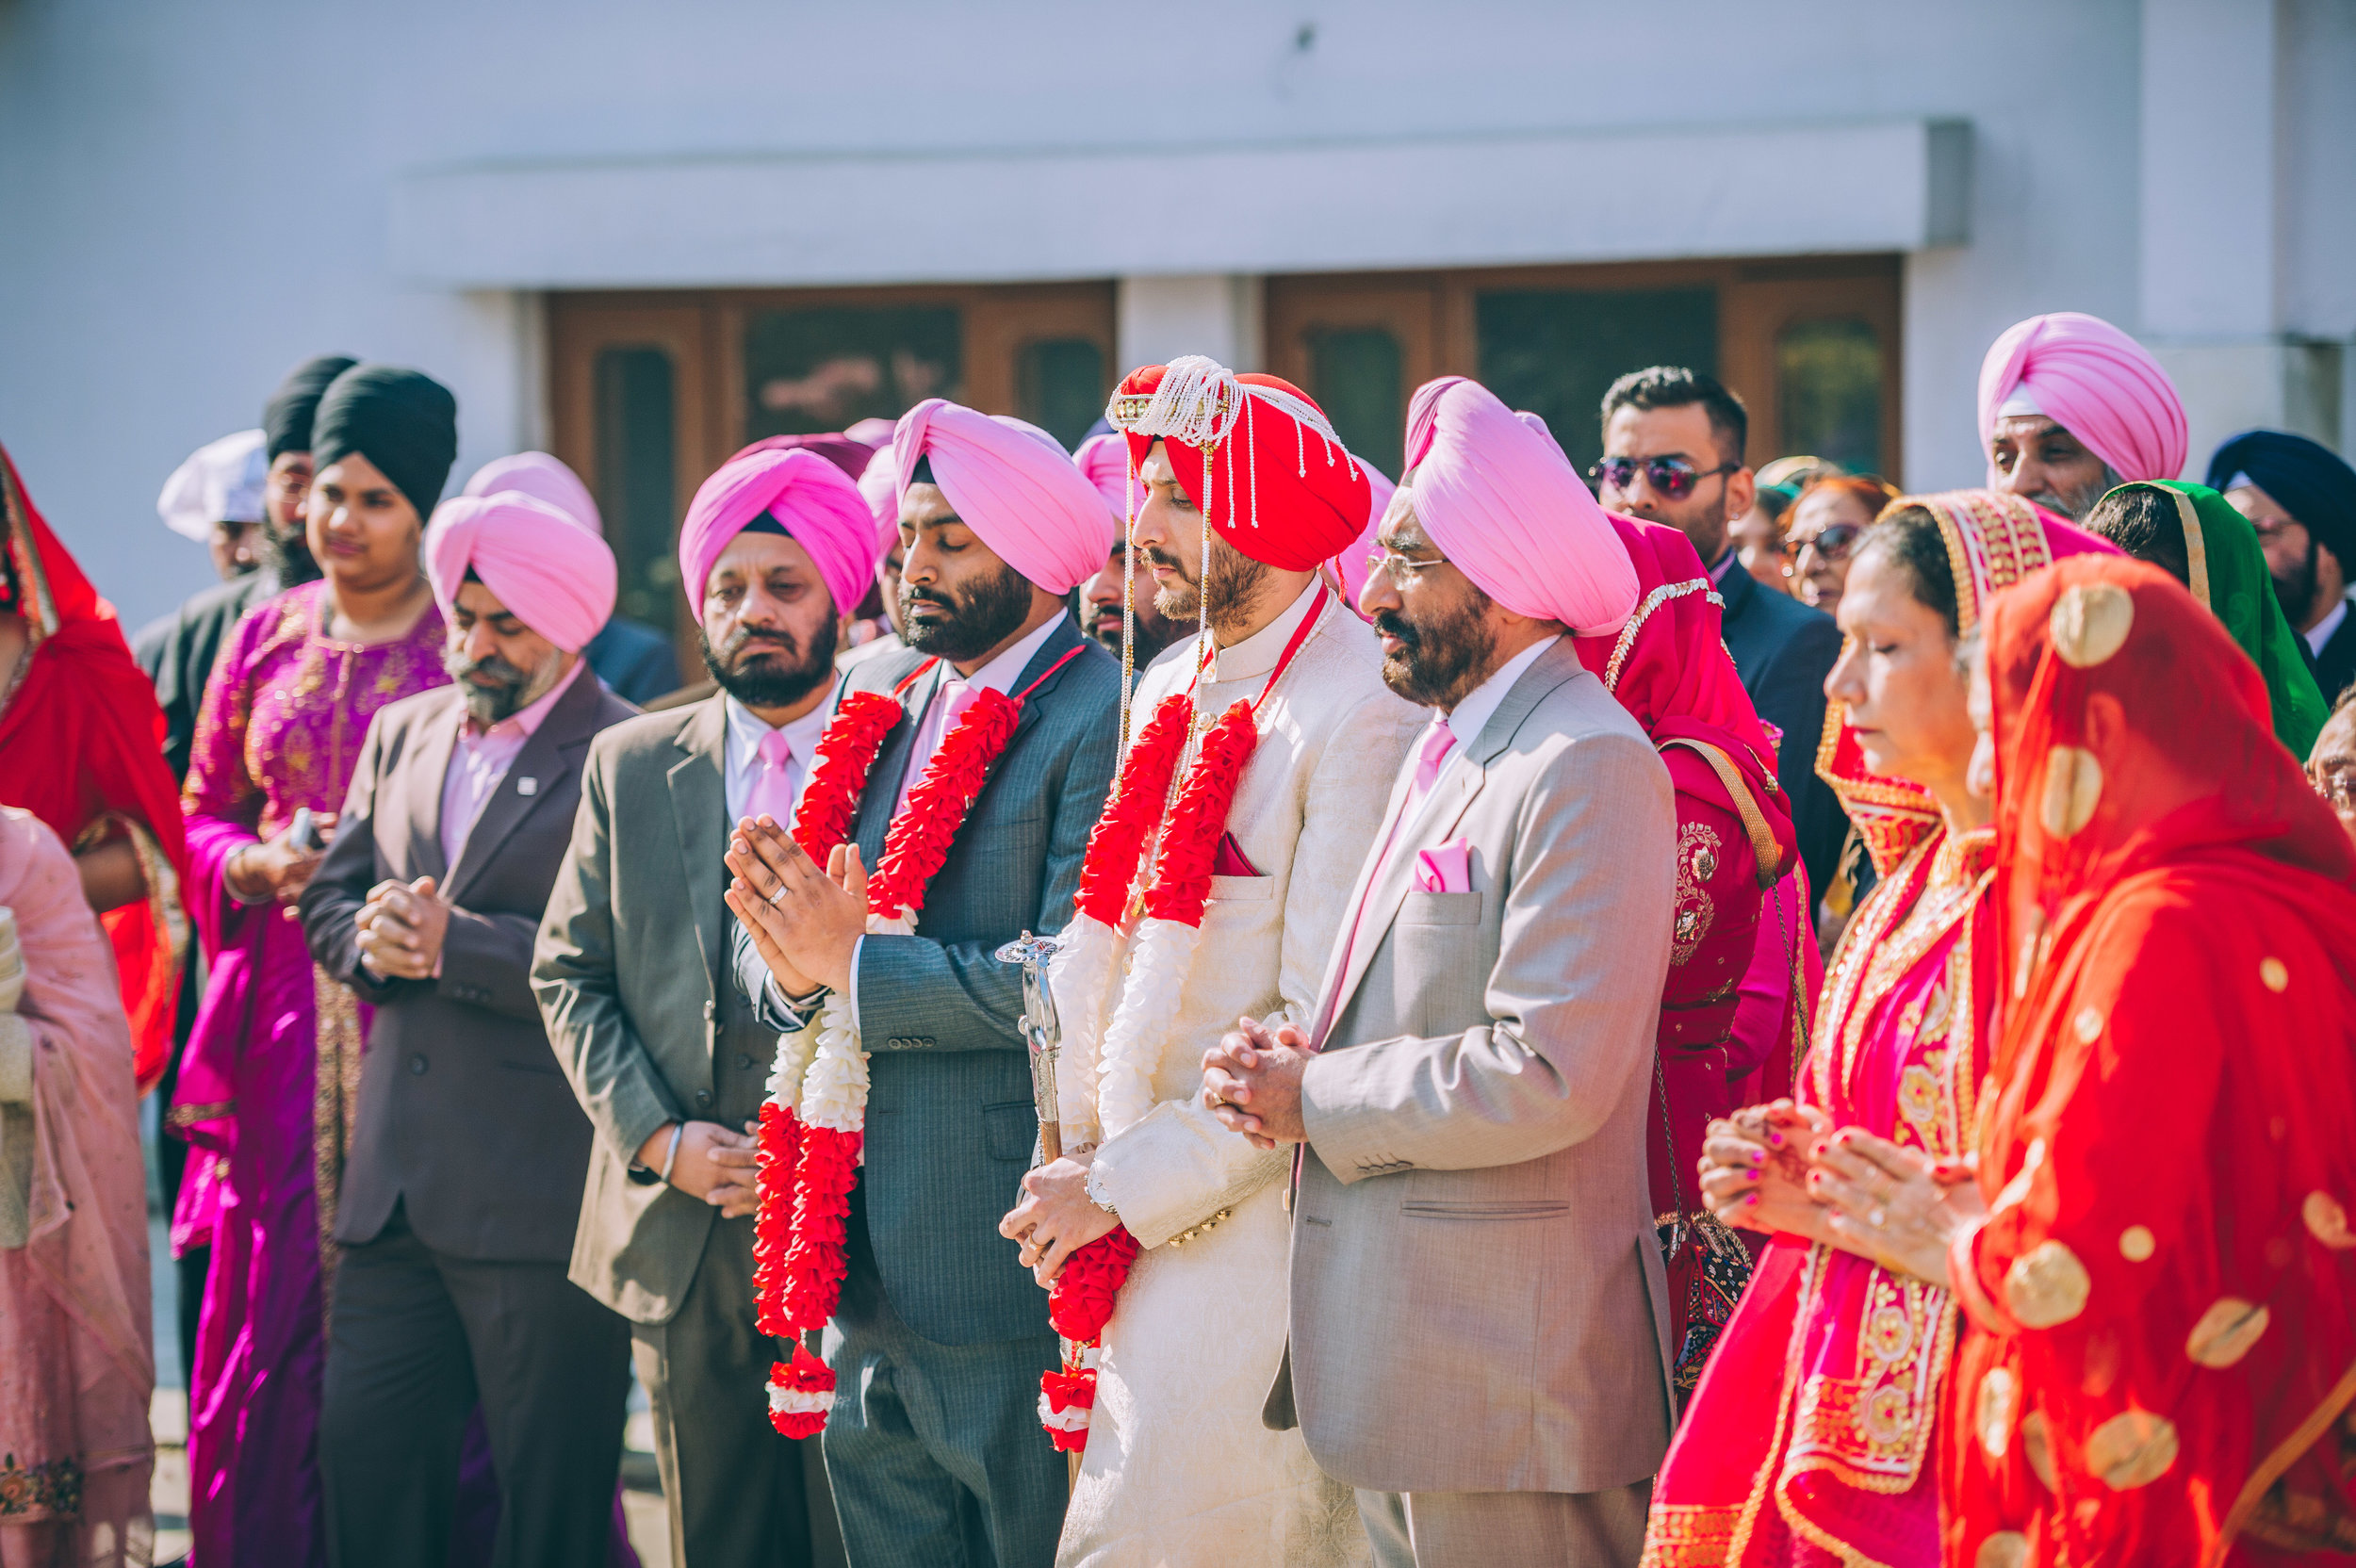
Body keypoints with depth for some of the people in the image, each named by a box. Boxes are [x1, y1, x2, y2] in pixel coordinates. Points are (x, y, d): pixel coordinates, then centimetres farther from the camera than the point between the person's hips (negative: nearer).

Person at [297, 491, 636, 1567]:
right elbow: (329, 898, 18)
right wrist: (374, 937, -5)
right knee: (364, 1463, 8)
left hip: (544, 1199, -6)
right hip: (396, 1187, 6)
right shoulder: (404, 732, 16)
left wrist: (454, 944, -19)